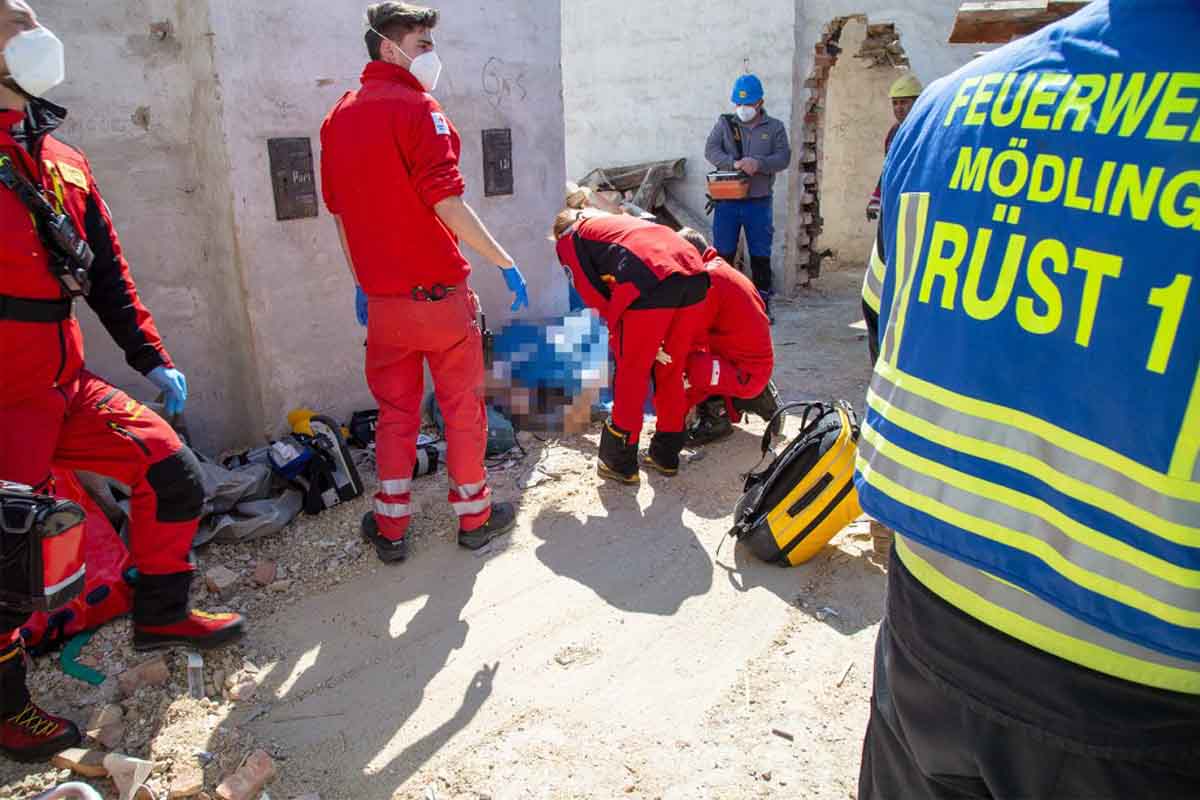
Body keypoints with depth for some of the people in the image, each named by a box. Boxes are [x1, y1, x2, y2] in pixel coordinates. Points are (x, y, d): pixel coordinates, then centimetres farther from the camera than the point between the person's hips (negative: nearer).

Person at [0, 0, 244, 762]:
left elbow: (109, 273, 15)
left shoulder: (63, 163, 11)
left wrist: (153, 358, 12)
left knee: (176, 474, 4)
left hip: (67, 385, 7)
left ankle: (161, 614, 25)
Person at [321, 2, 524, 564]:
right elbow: (446, 204, -20)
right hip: (439, 293, -6)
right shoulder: (416, 107, -11)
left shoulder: (338, 118, 10)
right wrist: (505, 263, -14)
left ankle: (390, 528, 21)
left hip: (382, 299, 6)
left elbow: (339, 211, 15)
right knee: (462, 407, 9)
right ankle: (474, 516, 22)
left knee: (394, 412, 15)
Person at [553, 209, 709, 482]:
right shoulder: (615, 219, 39)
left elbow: (595, 297, 10)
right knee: (671, 369, 19)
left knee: (631, 376, 8)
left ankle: (620, 464, 19)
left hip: (652, 280, -6)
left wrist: (617, 331, 18)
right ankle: (666, 455, 32)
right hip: (694, 274, 6)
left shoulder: (568, 239, 21)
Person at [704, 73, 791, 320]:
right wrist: (734, 163, -23)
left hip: (759, 201, 0)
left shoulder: (774, 127, 7)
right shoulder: (724, 123, 8)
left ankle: (763, 304, 14)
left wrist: (759, 163, -22)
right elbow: (711, 150, -6)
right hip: (727, 200, 0)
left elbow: (783, 157, -4)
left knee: (760, 256, 4)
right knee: (723, 253, 2)